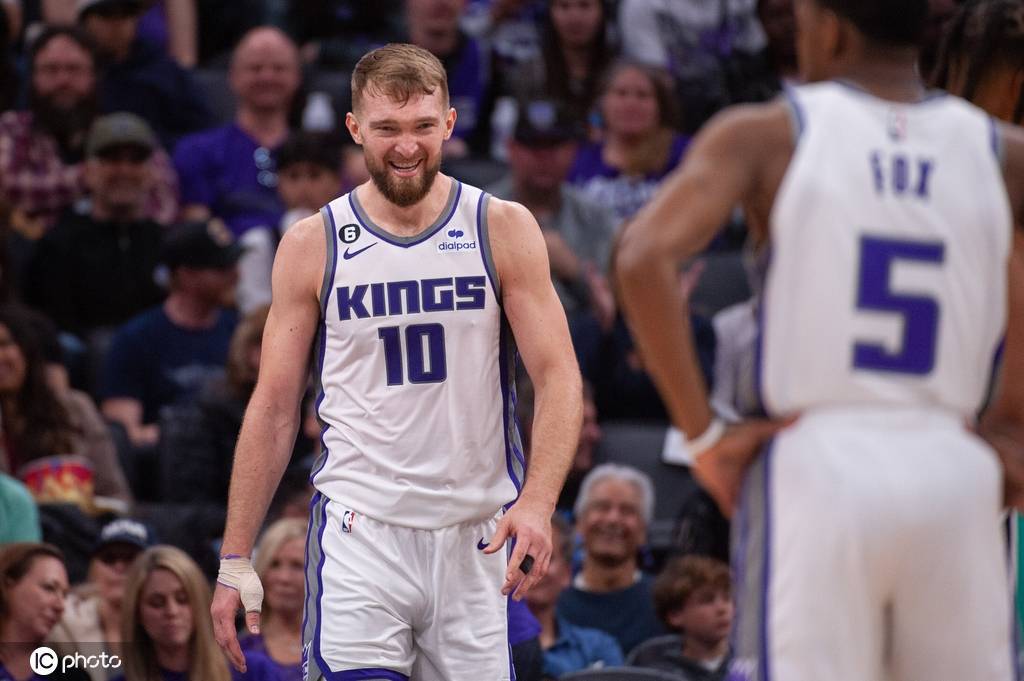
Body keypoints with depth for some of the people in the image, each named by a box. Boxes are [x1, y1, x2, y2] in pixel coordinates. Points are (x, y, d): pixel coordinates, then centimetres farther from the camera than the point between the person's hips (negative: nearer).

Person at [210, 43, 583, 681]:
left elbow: (558, 376, -2)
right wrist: (235, 561, 3)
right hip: (359, 531, -1)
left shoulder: (503, 230, 1)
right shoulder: (313, 245, 2)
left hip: (477, 535, 1)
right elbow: (274, 409, 6)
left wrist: (537, 502, -20)